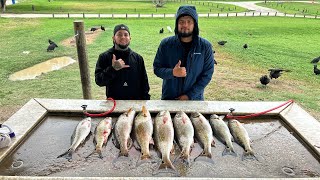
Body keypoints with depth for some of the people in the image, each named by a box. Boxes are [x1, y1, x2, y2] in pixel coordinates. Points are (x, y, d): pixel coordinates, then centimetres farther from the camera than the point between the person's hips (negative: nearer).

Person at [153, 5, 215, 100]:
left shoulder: (205, 46, -8)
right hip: (169, 98, 1)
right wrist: (172, 72, -25)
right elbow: (156, 68, -3)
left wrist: (190, 95, -13)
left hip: (194, 99, 0)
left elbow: (207, 74, -6)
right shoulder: (166, 44, -8)